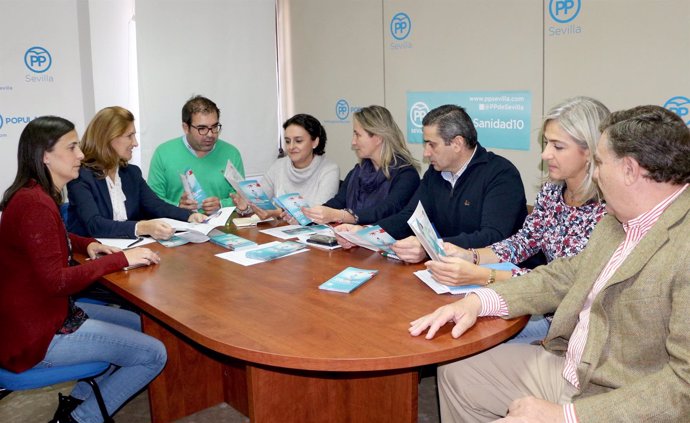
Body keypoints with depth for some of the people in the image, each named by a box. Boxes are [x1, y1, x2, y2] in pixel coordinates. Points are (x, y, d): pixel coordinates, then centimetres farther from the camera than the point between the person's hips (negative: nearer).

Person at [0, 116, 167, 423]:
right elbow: (57, 281, -27)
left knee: (141, 325, 19)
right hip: (37, 336, -11)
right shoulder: (35, 205, -24)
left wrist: (87, 245, 5)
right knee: (154, 355, -11)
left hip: (49, 310, 11)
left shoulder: (35, 194, 7)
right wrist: (122, 258, -22)